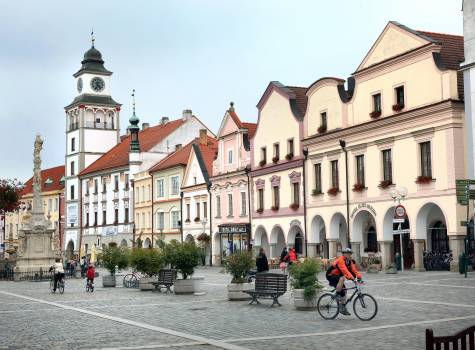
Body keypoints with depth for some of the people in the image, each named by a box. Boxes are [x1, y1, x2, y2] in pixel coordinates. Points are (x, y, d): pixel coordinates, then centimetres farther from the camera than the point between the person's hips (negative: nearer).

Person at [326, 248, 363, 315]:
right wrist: (352, 278, -48)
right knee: (342, 279, -36)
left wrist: (359, 277, -20)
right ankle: (337, 295, -23)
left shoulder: (350, 262, 2)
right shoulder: (340, 260, -26)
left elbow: (354, 270, -5)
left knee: (344, 291, 1)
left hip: (337, 276, 9)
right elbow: (344, 270, -38)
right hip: (331, 276, -9)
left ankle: (343, 308, 7)